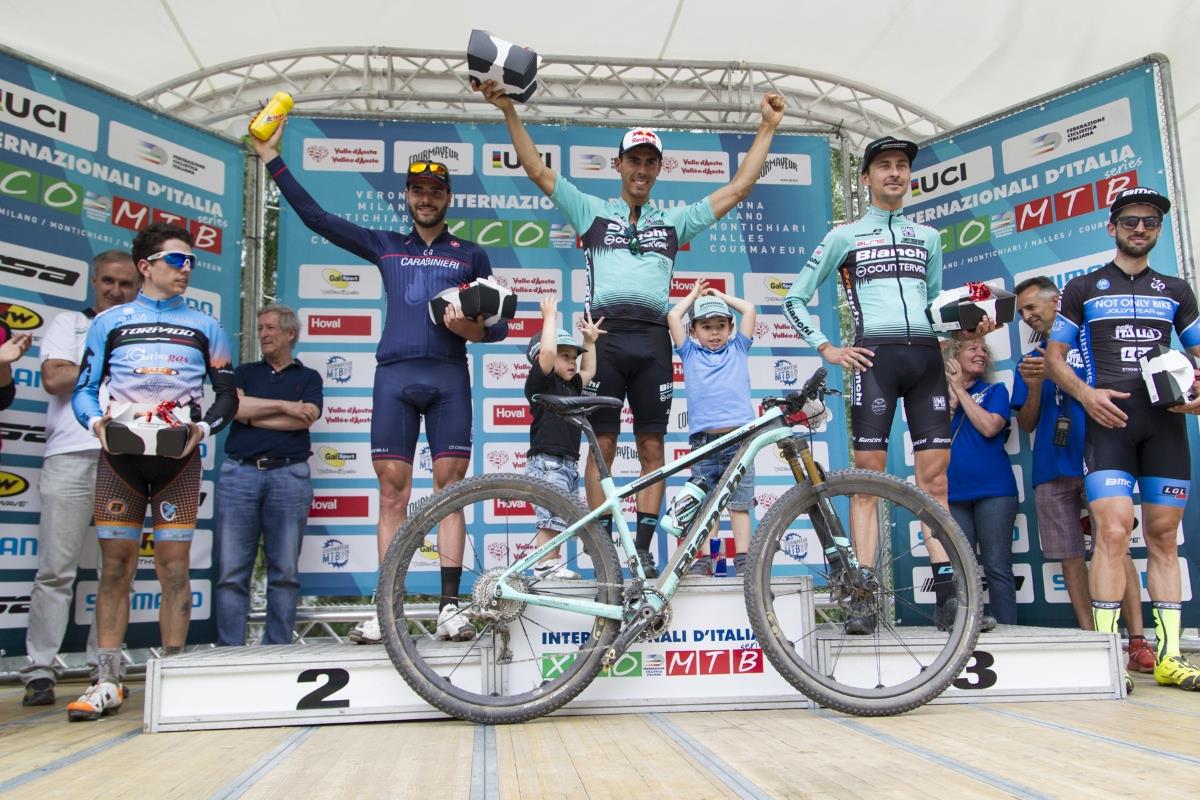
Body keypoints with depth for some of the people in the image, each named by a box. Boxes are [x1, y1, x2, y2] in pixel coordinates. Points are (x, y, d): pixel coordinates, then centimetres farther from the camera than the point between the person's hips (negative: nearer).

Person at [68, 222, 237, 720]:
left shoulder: (206, 328, 15)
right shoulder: (109, 322, 14)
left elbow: (227, 396, 12)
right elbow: (83, 389, 9)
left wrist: (202, 428, -7)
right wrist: (97, 422, -11)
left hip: (178, 456, 0)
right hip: (119, 455, 0)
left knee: (174, 565, -2)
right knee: (115, 565, -1)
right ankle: (106, 683, 4)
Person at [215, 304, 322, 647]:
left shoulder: (308, 377, 16)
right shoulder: (245, 372, 20)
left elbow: (306, 418, -4)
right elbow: (232, 405, -2)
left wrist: (252, 416, -1)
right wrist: (282, 405, -4)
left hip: (288, 474, -1)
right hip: (240, 473, 1)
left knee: (285, 572, -1)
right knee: (231, 572, -3)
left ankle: (277, 650, 5)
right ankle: (230, 651, 1)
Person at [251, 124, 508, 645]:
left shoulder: (471, 256, 17)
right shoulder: (384, 247, 19)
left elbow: (498, 324, 14)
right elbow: (316, 218, 17)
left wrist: (476, 329, -9)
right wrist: (272, 159, 15)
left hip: (449, 376, -1)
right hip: (395, 373, 1)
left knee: (449, 490, -4)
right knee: (392, 493, -2)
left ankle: (449, 604, -2)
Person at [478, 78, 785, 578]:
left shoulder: (675, 220, 21)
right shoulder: (592, 210, 17)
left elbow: (738, 188, 20)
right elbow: (537, 170, 12)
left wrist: (767, 128, 19)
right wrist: (509, 111, 5)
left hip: (653, 339, 2)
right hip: (606, 335, -2)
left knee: (652, 449, 2)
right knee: (602, 446, -2)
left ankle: (644, 548, 8)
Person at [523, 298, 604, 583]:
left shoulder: (571, 386, 19)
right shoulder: (540, 381, -6)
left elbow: (588, 371, 36)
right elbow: (547, 350, -21)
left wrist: (590, 341, 29)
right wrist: (550, 316, -10)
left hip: (568, 464, 9)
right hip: (547, 462, -9)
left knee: (564, 519, 14)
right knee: (553, 517, -12)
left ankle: (554, 564, 22)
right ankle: (546, 565, -6)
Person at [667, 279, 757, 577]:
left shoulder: (737, 349, 16)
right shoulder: (690, 353, 15)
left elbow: (749, 309, 11)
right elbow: (673, 316, 9)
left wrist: (721, 295, 23)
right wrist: (694, 294, 23)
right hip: (703, 440, 0)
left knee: (739, 503, 0)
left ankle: (742, 559, 2)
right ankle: (704, 559, 5)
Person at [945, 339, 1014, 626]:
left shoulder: (995, 391, 9)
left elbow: (989, 427, -9)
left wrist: (960, 391, -3)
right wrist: (951, 398, -4)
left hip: (993, 491, -2)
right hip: (954, 493, 2)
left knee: (997, 567, -3)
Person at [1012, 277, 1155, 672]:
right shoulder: (1029, 362, 19)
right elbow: (1026, 424, 14)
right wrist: (1034, 387, -6)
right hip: (1051, 471, 4)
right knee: (1071, 556, 2)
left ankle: (1138, 640, -9)